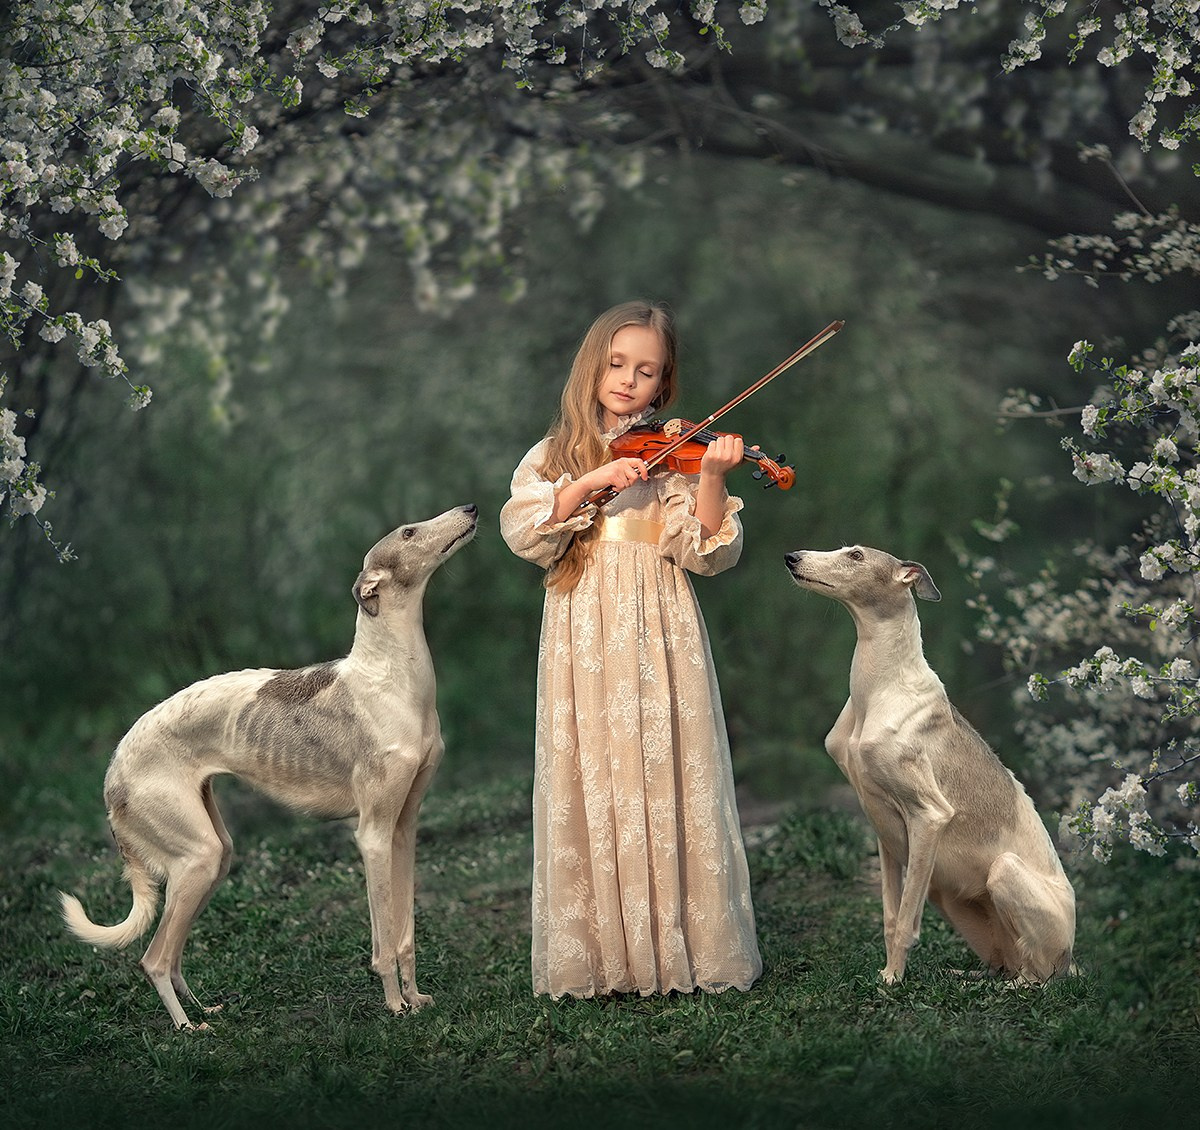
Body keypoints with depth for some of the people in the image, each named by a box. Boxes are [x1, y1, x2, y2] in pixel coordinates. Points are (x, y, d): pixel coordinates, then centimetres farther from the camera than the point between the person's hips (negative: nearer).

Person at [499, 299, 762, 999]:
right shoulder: (556, 456, 12)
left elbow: (705, 552, -4)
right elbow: (524, 533, -5)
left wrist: (712, 480, -19)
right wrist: (590, 482, -16)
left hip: (660, 639, -1)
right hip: (583, 644, 1)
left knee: (669, 789, -4)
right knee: (590, 794, -1)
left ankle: (685, 949, 3)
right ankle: (595, 956, 4)